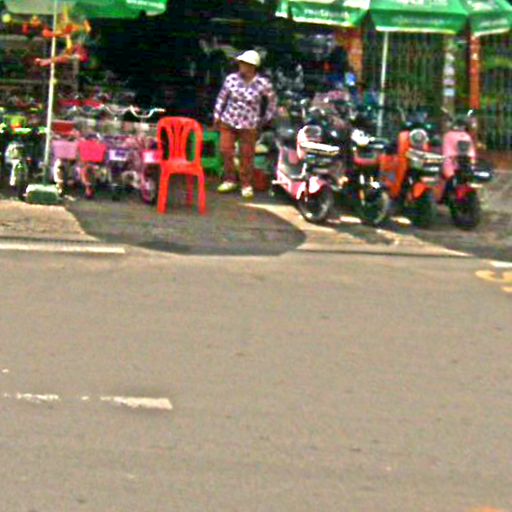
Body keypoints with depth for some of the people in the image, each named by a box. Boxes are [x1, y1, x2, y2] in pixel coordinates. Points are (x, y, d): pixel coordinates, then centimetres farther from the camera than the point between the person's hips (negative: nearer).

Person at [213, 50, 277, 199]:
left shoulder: (263, 84, -12)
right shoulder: (231, 79, -7)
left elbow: (272, 101, 4)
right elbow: (222, 97, 6)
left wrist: (266, 119, 6)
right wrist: (217, 115, 7)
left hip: (249, 126, -2)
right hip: (228, 122, 2)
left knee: (247, 155, 4)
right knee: (226, 150, 4)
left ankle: (246, 185, 18)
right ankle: (230, 180, 21)